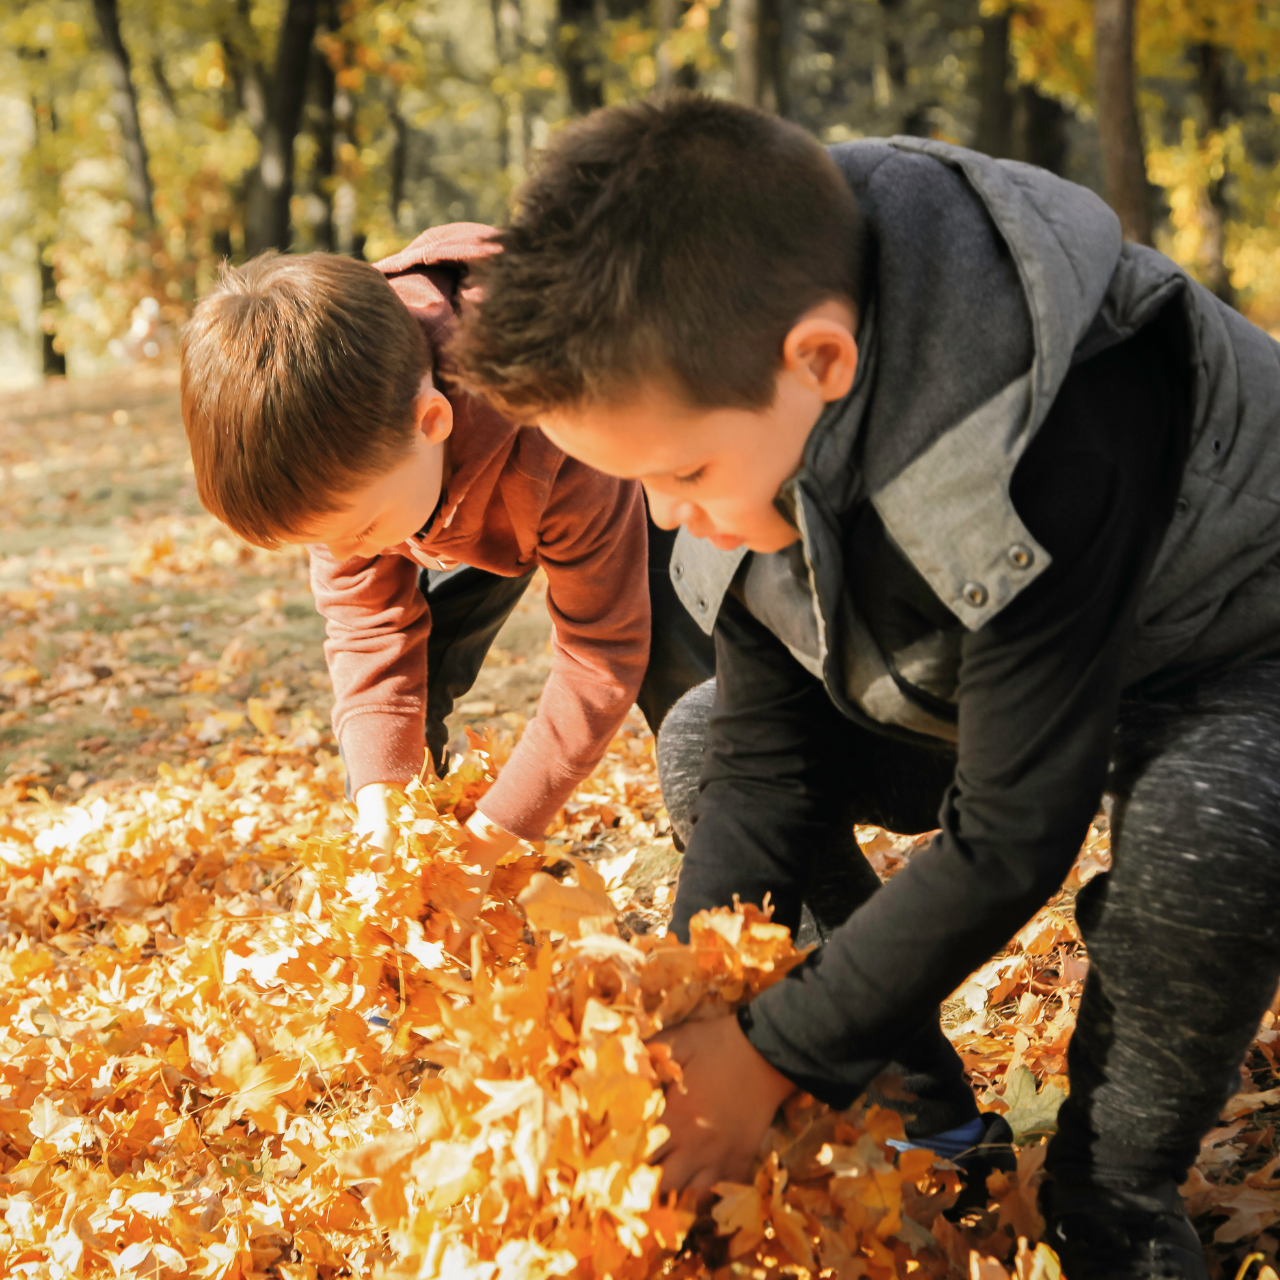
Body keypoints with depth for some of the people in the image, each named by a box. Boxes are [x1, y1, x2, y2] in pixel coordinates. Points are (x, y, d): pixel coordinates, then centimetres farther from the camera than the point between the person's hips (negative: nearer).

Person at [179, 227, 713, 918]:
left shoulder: (561, 452, -47)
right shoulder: (348, 454, -31)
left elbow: (603, 653, -37)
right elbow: (366, 616, -19)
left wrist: (488, 833, -37)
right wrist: (379, 800, -31)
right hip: (466, 492, 4)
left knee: (680, 676, -26)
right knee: (396, 681, -12)